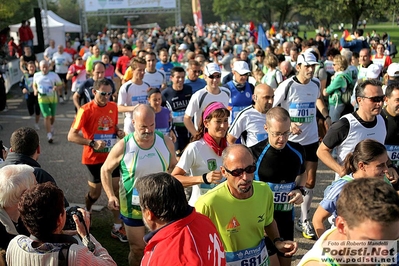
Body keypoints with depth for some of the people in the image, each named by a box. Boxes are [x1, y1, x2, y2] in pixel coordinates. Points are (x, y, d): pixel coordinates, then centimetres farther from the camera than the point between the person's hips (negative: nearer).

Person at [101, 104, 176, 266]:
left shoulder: (165, 142, -10)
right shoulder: (123, 146, -17)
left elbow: (173, 166, 8)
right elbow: (105, 170, -3)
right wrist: (111, 196, -15)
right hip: (133, 208, -2)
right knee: (137, 249, 15)